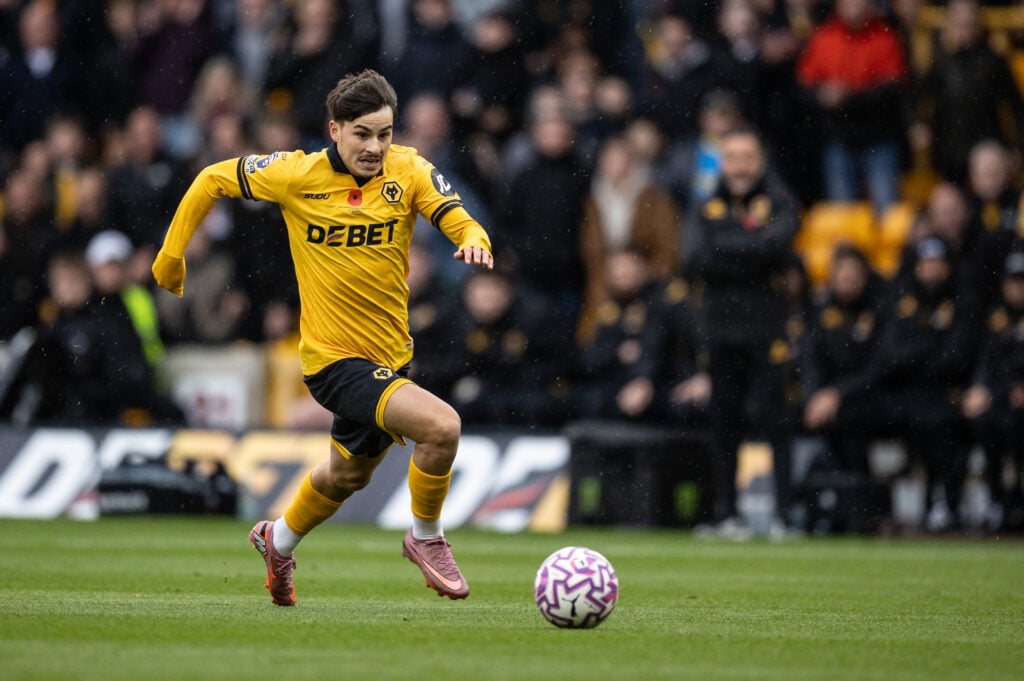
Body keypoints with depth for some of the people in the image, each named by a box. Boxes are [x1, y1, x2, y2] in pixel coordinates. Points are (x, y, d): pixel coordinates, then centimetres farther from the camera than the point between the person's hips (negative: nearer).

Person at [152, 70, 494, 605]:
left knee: (348, 475, 27)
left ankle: (280, 540, 56)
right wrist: (171, 254, 5)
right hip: (334, 359, -5)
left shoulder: (408, 171, -6)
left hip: (391, 355, 5)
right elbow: (213, 179, 2)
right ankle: (426, 537, 0)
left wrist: (473, 241, -40)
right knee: (441, 425, -26)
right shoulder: (296, 175, -12)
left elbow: (458, 220, -16)